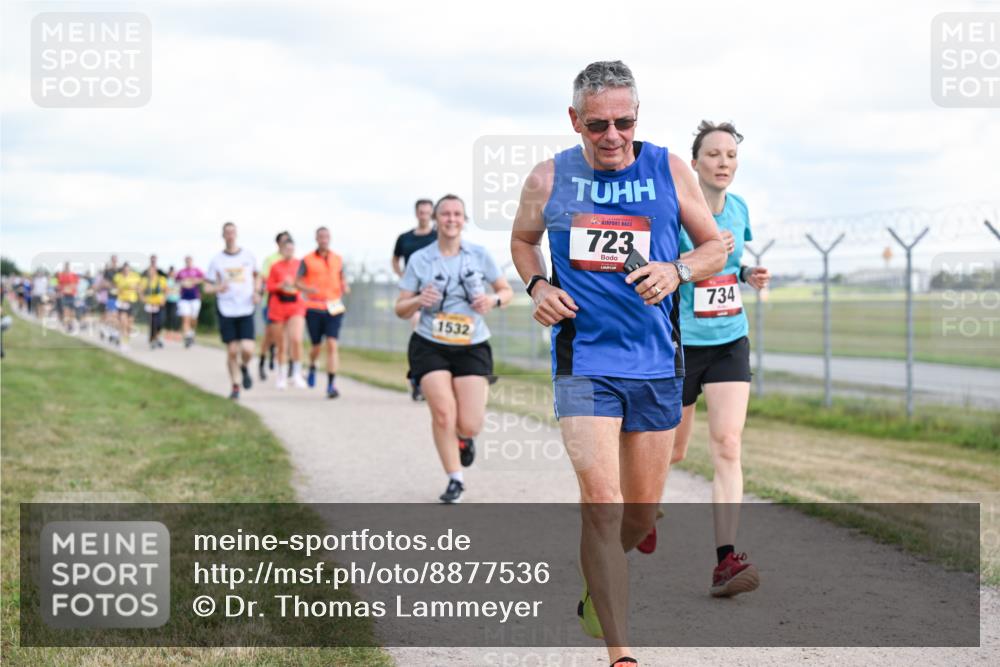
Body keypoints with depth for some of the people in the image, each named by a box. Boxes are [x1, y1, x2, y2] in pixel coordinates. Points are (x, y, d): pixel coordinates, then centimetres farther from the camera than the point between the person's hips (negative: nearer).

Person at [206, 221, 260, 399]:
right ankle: (235, 386, 15)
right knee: (232, 350, 1)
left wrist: (256, 292, 4)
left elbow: (257, 276, 21)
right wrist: (217, 288, -16)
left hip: (246, 310, 0)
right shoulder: (217, 260, 3)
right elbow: (208, 285, 6)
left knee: (247, 349, -11)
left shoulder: (248, 256, 6)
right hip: (226, 310, 0)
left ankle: (244, 367, 22)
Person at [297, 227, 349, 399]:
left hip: (334, 308, 1)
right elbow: (298, 281, 4)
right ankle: (312, 367, 43)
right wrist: (306, 289, -17)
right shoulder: (307, 260, 2)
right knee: (316, 346, 7)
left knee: (332, 345, -12)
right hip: (314, 308, -1)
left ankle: (331, 385, -12)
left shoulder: (337, 259, 9)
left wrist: (345, 287, -2)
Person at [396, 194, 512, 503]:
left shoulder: (479, 255, 2)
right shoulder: (419, 259, 0)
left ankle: (465, 438, 32)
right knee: (443, 412, -16)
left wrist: (494, 299, -10)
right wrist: (419, 300, -18)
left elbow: (506, 290, 12)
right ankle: (455, 480, 3)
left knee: (470, 425, -8)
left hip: (472, 347, 1)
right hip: (430, 347, -1)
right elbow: (401, 310, 3)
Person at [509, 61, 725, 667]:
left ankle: (600, 583, 44)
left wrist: (678, 270, -13)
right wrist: (538, 286, -2)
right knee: (602, 503, -15)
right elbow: (523, 240, 17)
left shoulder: (669, 170, -1)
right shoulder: (550, 178, -2)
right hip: (583, 361, -2)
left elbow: (716, 247, 7)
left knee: (644, 508, 12)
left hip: (656, 363, 2)